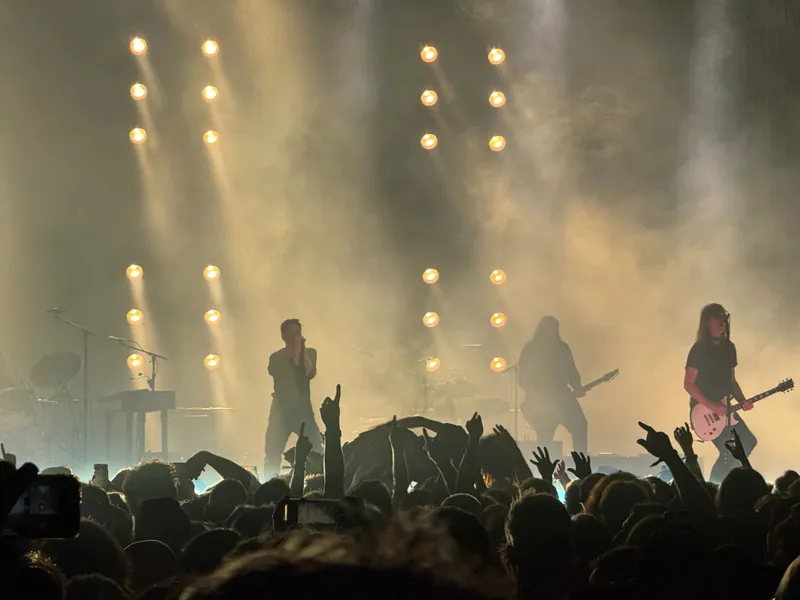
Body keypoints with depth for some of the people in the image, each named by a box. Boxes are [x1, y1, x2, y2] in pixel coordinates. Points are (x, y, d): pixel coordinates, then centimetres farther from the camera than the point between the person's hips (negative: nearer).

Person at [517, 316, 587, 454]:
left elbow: (571, 371, 12)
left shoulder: (562, 348, 10)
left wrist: (577, 388, -6)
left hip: (563, 398, 4)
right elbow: (523, 378, -5)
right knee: (544, 440, -2)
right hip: (542, 402, -4)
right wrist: (536, 396, -17)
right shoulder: (531, 350, -2)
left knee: (580, 427, -7)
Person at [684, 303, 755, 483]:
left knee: (747, 442, 10)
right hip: (704, 409, -8)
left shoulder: (729, 347, 9)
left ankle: (716, 485, 18)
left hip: (723, 408, 8)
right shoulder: (699, 349, -13)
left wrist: (742, 401, -1)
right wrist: (712, 406, -22)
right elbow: (688, 384, -17)